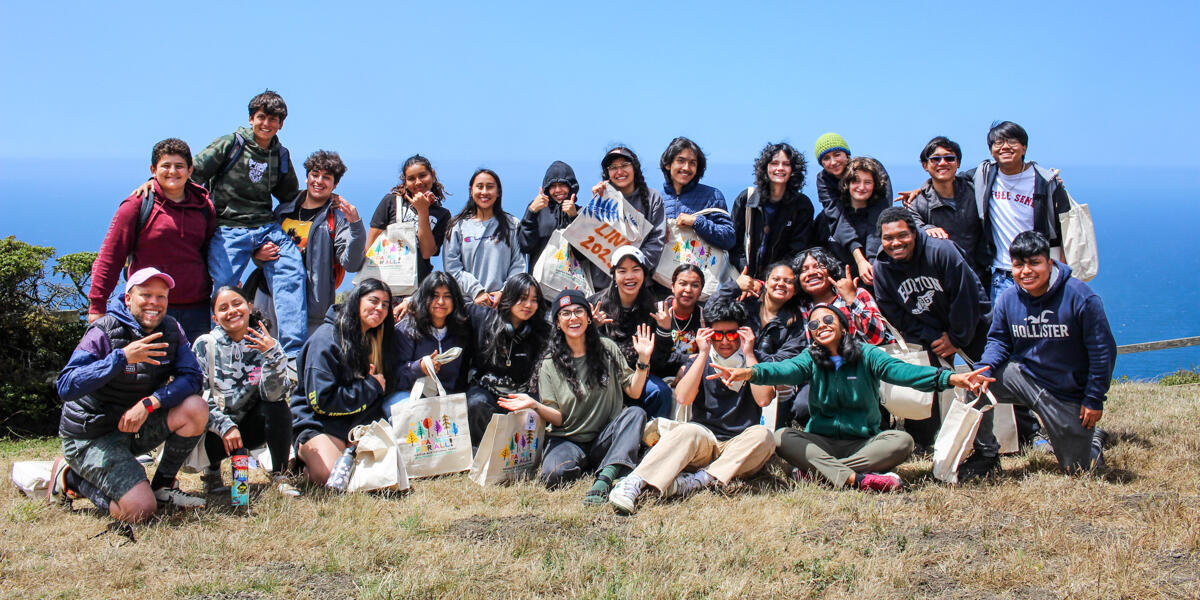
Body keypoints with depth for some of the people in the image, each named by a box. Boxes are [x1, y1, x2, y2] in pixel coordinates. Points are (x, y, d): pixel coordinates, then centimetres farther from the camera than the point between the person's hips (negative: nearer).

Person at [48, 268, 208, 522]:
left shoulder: (171, 330, -1)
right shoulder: (104, 332, -17)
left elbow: (191, 377, -10)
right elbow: (66, 387, -26)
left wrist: (149, 403, -26)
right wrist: (122, 357, -35)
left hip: (137, 424, 6)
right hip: (92, 437, -6)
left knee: (196, 408, -19)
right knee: (140, 510, -21)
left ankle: (162, 486, 1)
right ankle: (69, 477, 6)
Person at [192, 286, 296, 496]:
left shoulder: (263, 343, -8)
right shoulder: (205, 345, -9)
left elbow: (273, 394, -22)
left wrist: (273, 354, -36)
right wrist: (225, 427, -26)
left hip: (252, 425, 1)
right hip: (214, 426, 0)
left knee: (277, 406, -28)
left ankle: (279, 474, -13)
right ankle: (212, 469, 4)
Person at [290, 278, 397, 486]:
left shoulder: (379, 339, 10)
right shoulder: (326, 338, -12)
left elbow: (387, 387, 15)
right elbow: (321, 401, -17)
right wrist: (371, 386, -13)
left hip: (361, 422, 6)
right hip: (319, 423, -6)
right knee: (331, 476, -30)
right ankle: (304, 452, 1)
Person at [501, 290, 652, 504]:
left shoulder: (607, 349, 6)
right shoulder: (550, 364, 2)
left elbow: (633, 391, 6)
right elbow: (558, 418, -2)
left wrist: (643, 359, -8)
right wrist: (534, 405, -21)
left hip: (605, 438, 1)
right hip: (568, 439, -1)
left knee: (636, 413, -29)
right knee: (554, 474, -33)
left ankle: (604, 479, -43)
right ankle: (584, 466, 2)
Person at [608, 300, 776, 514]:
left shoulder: (755, 362, 11)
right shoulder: (700, 362, 14)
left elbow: (763, 399, -10)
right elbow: (683, 398, -6)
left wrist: (749, 354, -7)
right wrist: (703, 354, -6)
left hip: (740, 448, 0)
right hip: (705, 441, 0)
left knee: (763, 435, -32)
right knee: (686, 432, -33)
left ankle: (701, 480, -39)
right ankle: (633, 484, -50)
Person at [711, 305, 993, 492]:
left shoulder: (866, 355, -2)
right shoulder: (811, 360, 1)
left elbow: (901, 370, -18)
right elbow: (785, 370, -20)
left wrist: (950, 378, -36)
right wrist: (750, 372, -43)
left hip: (864, 442, 0)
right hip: (821, 442, 0)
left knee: (902, 441, -27)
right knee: (781, 438, -25)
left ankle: (817, 471, -29)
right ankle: (858, 479, -39)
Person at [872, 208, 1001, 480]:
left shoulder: (941, 252, -24)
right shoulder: (882, 268, -11)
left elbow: (965, 298, -20)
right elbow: (897, 316, -7)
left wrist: (956, 339, -15)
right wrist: (933, 339, -15)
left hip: (971, 324, -4)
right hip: (928, 333, 4)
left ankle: (986, 453, -4)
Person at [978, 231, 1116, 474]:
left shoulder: (1081, 298, -18)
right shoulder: (1007, 299, -7)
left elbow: (1103, 351, -13)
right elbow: (998, 341, 0)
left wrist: (1094, 400, -12)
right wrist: (983, 369, -22)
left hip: (1070, 396, -3)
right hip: (1025, 376, 3)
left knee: (1078, 468, 5)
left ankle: (1092, 436, 42)